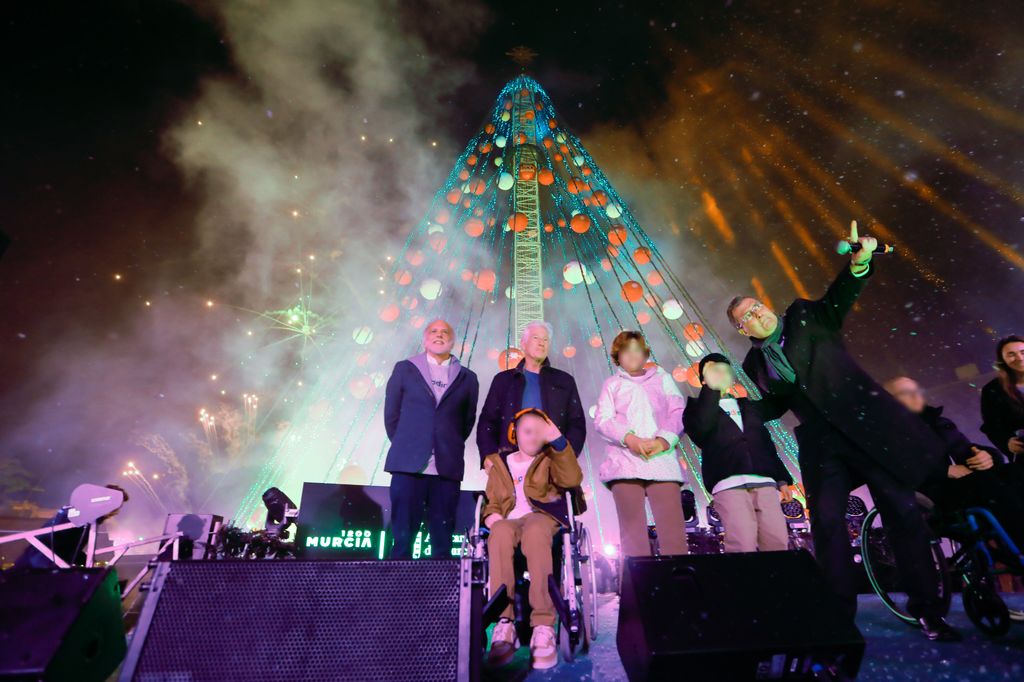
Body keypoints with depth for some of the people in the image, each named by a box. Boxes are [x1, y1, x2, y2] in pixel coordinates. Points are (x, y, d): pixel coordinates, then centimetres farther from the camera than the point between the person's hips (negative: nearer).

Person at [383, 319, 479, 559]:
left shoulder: (467, 378, 11)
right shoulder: (404, 369, 9)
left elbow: (468, 420, 14)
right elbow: (391, 414, 11)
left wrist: (451, 447, 8)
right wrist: (405, 446, 8)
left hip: (447, 467, 1)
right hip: (408, 465, -1)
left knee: (443, 539, 5)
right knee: (402, 535, 2)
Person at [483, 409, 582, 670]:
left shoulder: (549, 460, 17)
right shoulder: (499, 463, 22)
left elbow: (572, 479, -3)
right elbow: (491, 500, 20)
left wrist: (558, 440, -13)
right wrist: (491, 514, -4)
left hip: (541, 516, -1)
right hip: (508, 519, 2)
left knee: (534, 531, -39)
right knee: (500, 532, -36)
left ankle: (543, 627, -39)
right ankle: (504, 624, -36)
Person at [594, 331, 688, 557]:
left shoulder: (662, 378, 23)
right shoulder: (612, 383, 20)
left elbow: (678, 413, 10)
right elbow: (602, 420, 6)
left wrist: (664, 440, -9)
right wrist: (629, 439, -12)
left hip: (661, 458, 1)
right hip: (625, 461, 0)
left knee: (672, 528, -10)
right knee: (632, 531, -6)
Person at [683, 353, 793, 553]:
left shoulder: (748, 406, 26)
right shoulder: (699, 406, 9)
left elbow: (767, 446, 26)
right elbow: (699, 430, -14)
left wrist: (782, 479, 17)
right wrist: (711, 388, -15)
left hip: (764, 483, 5)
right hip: (729, 484, -5)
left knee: (778, 545, -2)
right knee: (742, 548, -13)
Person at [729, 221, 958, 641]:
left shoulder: (804, 317, 7)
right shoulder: (754, 364, 9)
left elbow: (838, 298, -10)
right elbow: (770, 408, 13)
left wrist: (858, 264, -29)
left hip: (865, 423, -1)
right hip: (821, 443, 1)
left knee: (902, 512, 4)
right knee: (827, 523, -5)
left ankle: (927, 607, 20)